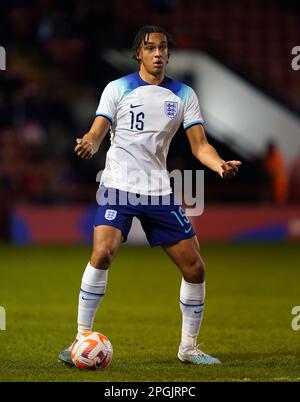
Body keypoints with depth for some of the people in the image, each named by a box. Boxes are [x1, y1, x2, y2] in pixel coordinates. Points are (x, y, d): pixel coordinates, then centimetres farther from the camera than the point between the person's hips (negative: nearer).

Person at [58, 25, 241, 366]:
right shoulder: (118, 89, 0)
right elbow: (97, 134, -7)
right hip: (118, 186, -4)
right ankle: (81, 339, -16)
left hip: (159, 191, 4)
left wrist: (219, 165, -20)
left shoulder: (183, 95, 7)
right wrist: (88, 144, -32)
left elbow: (199, 145, 2)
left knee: (194, 267, 0)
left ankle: (189, 347, 17)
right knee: (103, 253, -25)